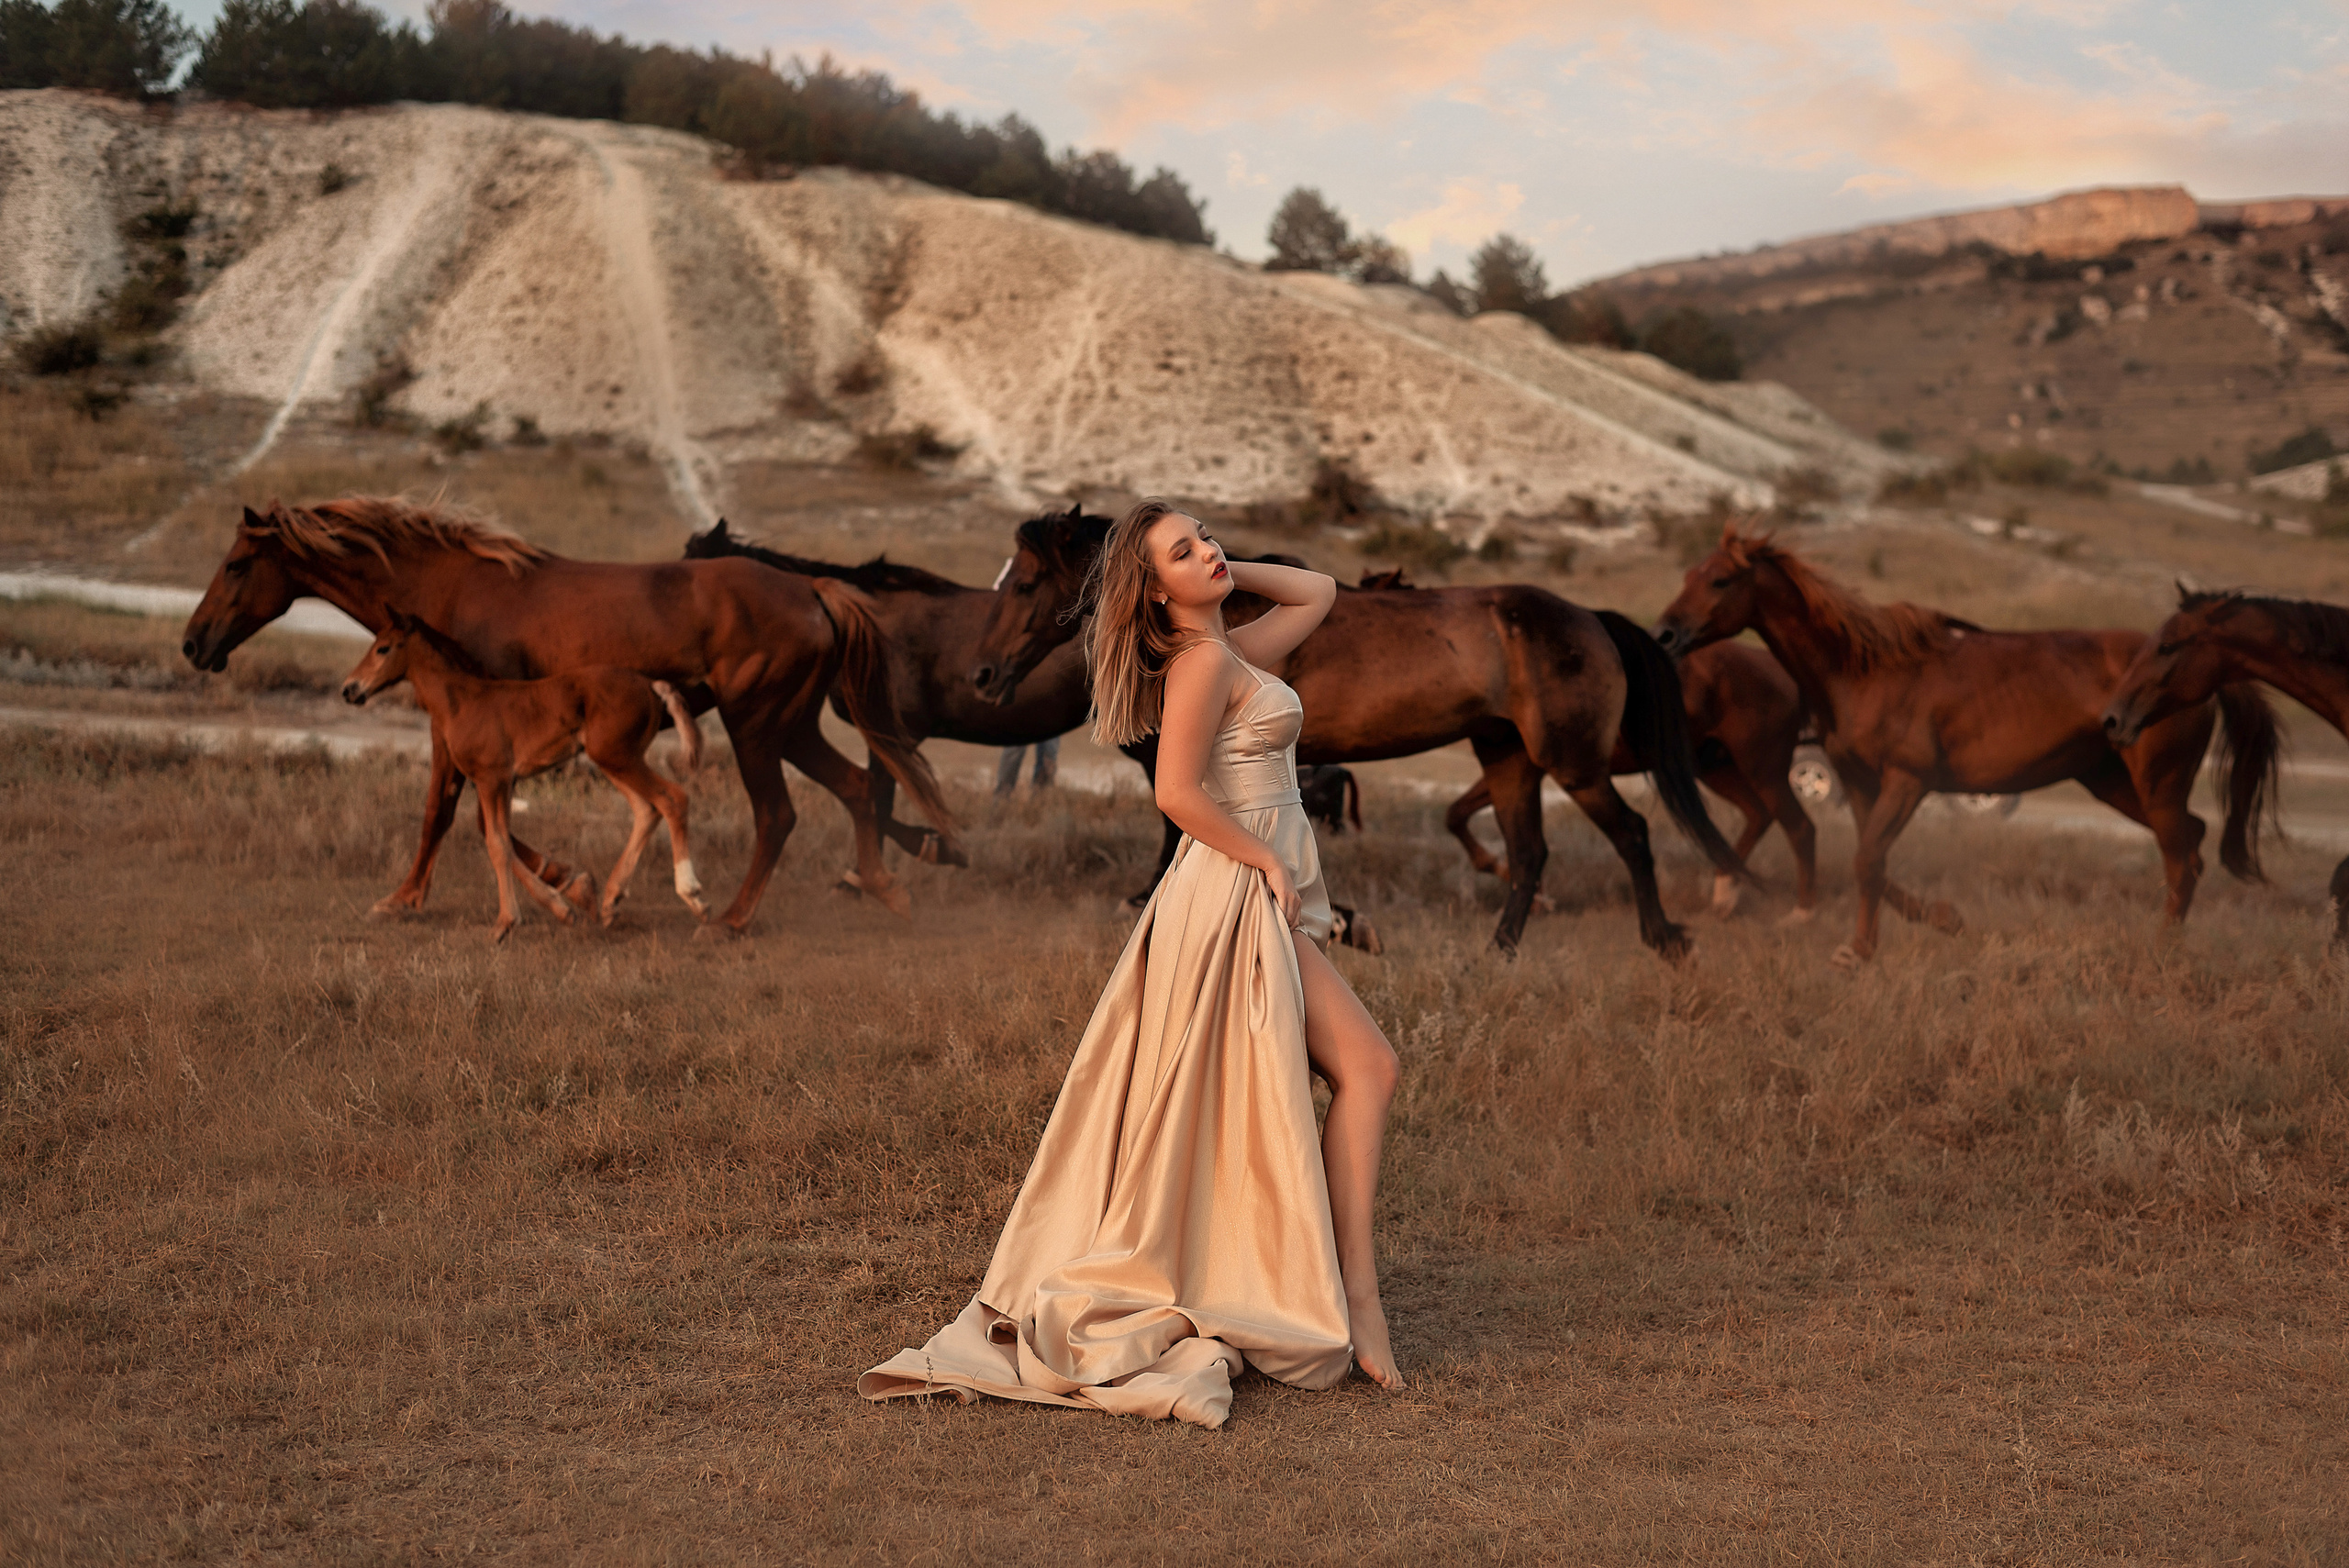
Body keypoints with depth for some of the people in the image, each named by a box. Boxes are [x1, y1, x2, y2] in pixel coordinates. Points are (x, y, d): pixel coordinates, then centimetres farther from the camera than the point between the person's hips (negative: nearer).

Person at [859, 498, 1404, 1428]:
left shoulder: (1233, 650, 15)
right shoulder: (1205, 663, -12)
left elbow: (1317, 592, 28)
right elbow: (1178, 791, -21)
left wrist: (1225, 572, 16)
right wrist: (1266, 860, -14)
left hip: (1262, 902, 9)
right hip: (1235, 897, -9)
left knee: (1230, 1109, 10)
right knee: (1367, 1065, -10)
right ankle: (1354, 1290, -11)